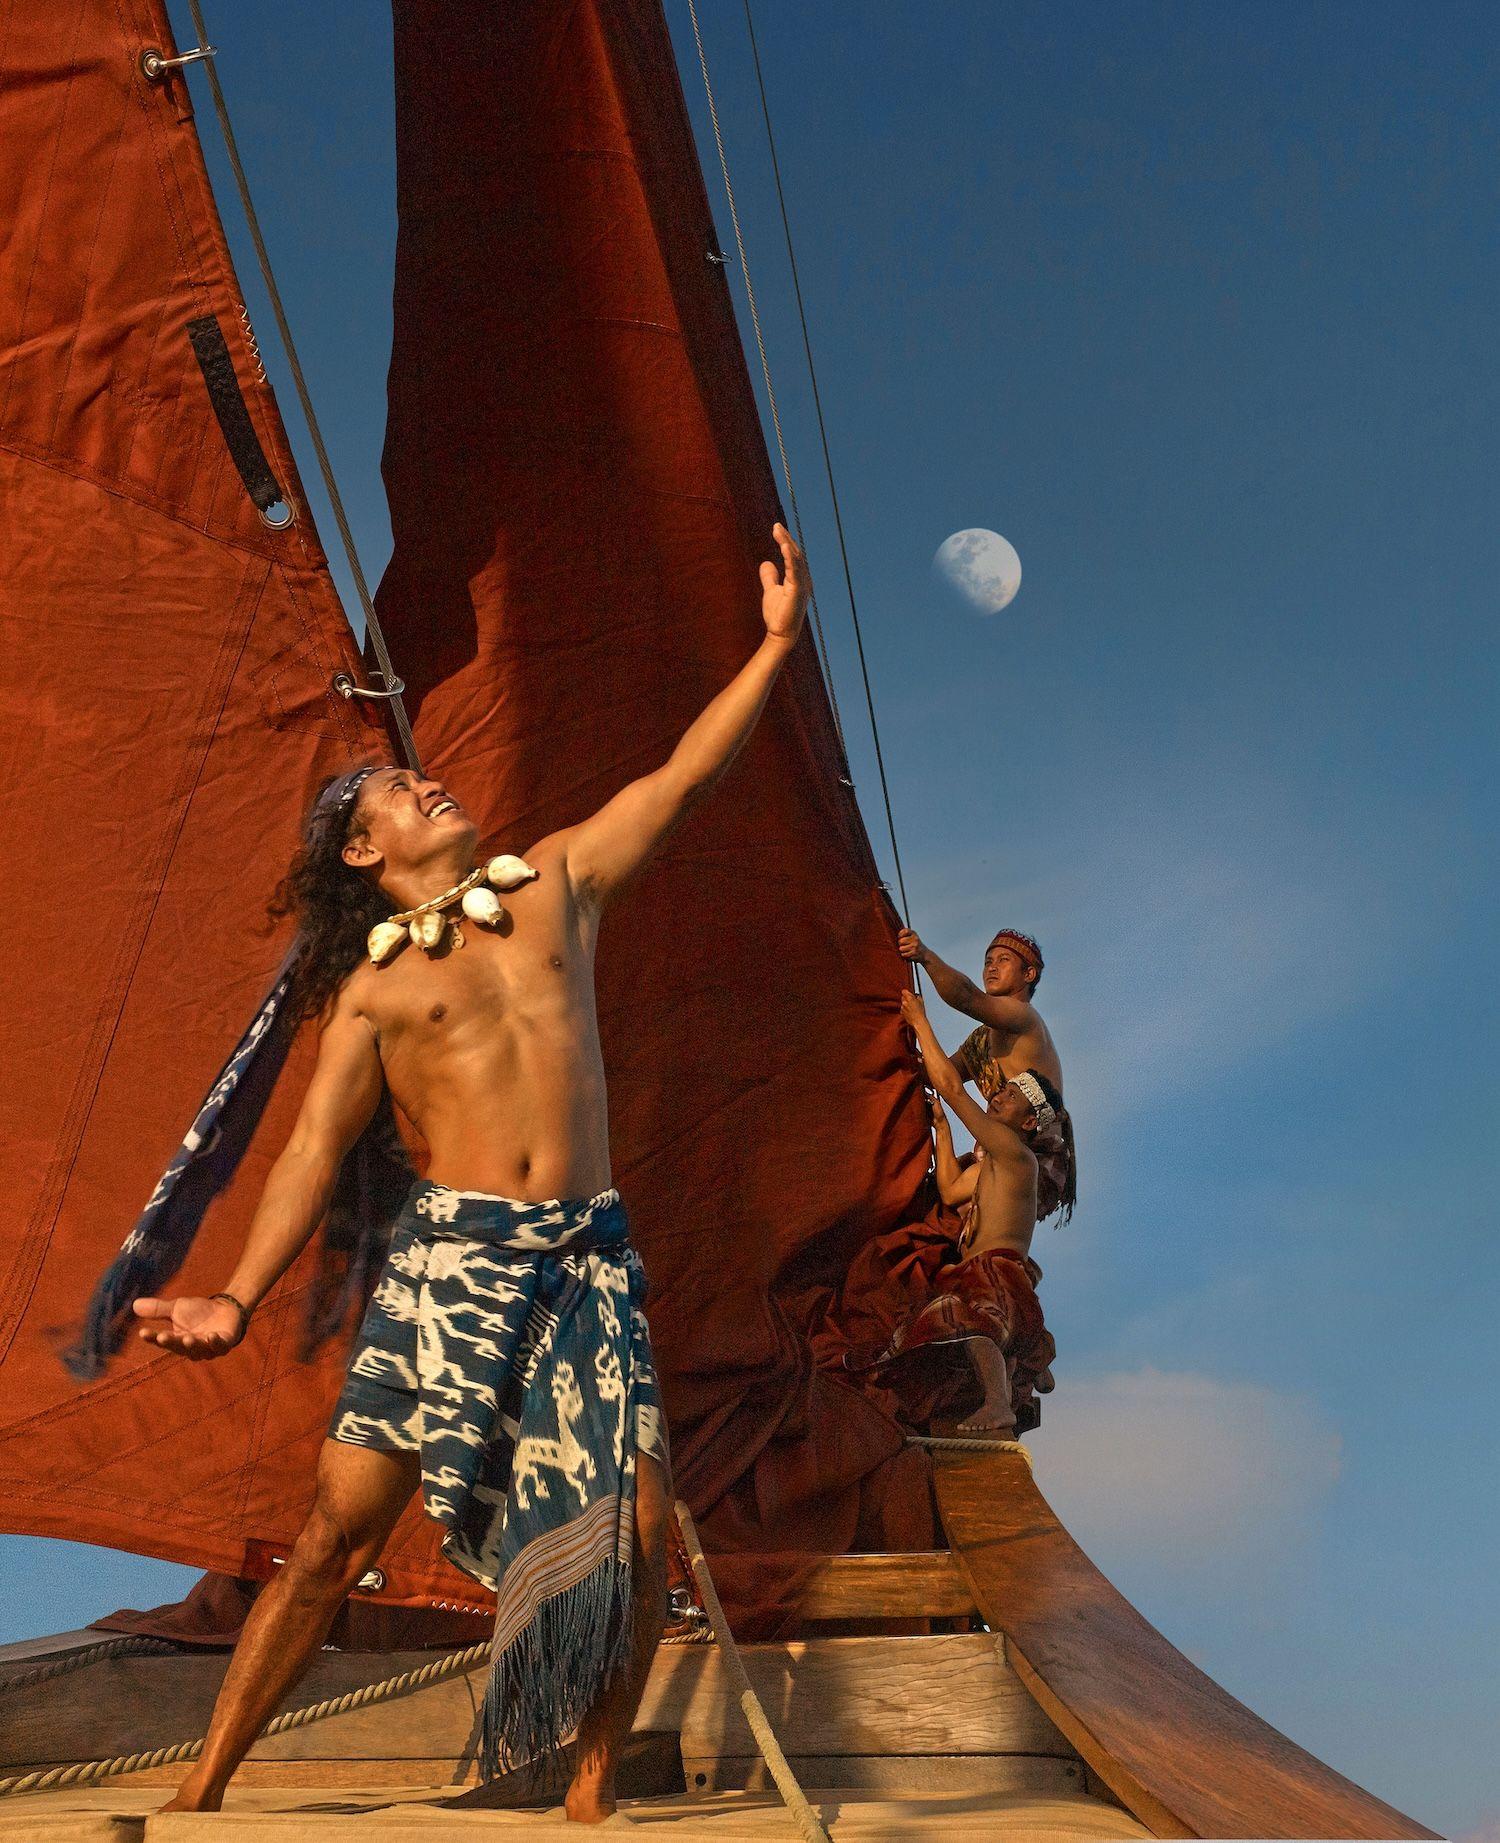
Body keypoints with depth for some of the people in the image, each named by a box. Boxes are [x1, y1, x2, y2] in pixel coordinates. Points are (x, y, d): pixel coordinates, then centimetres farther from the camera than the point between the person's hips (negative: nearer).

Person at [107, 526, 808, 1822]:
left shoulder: (557, 881, 15)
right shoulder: (370, 989, 8)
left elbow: (682, 781, 14)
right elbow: (317, 1152, 2)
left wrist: (777, 641, 12)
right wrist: (237, 1298, -10)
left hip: (588, 1255, 2)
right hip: (449, 1259, -2)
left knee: (638, 1530, -4)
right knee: (341, 1531, -2)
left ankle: (594, 1790, 16)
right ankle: (205, 1786, 15)